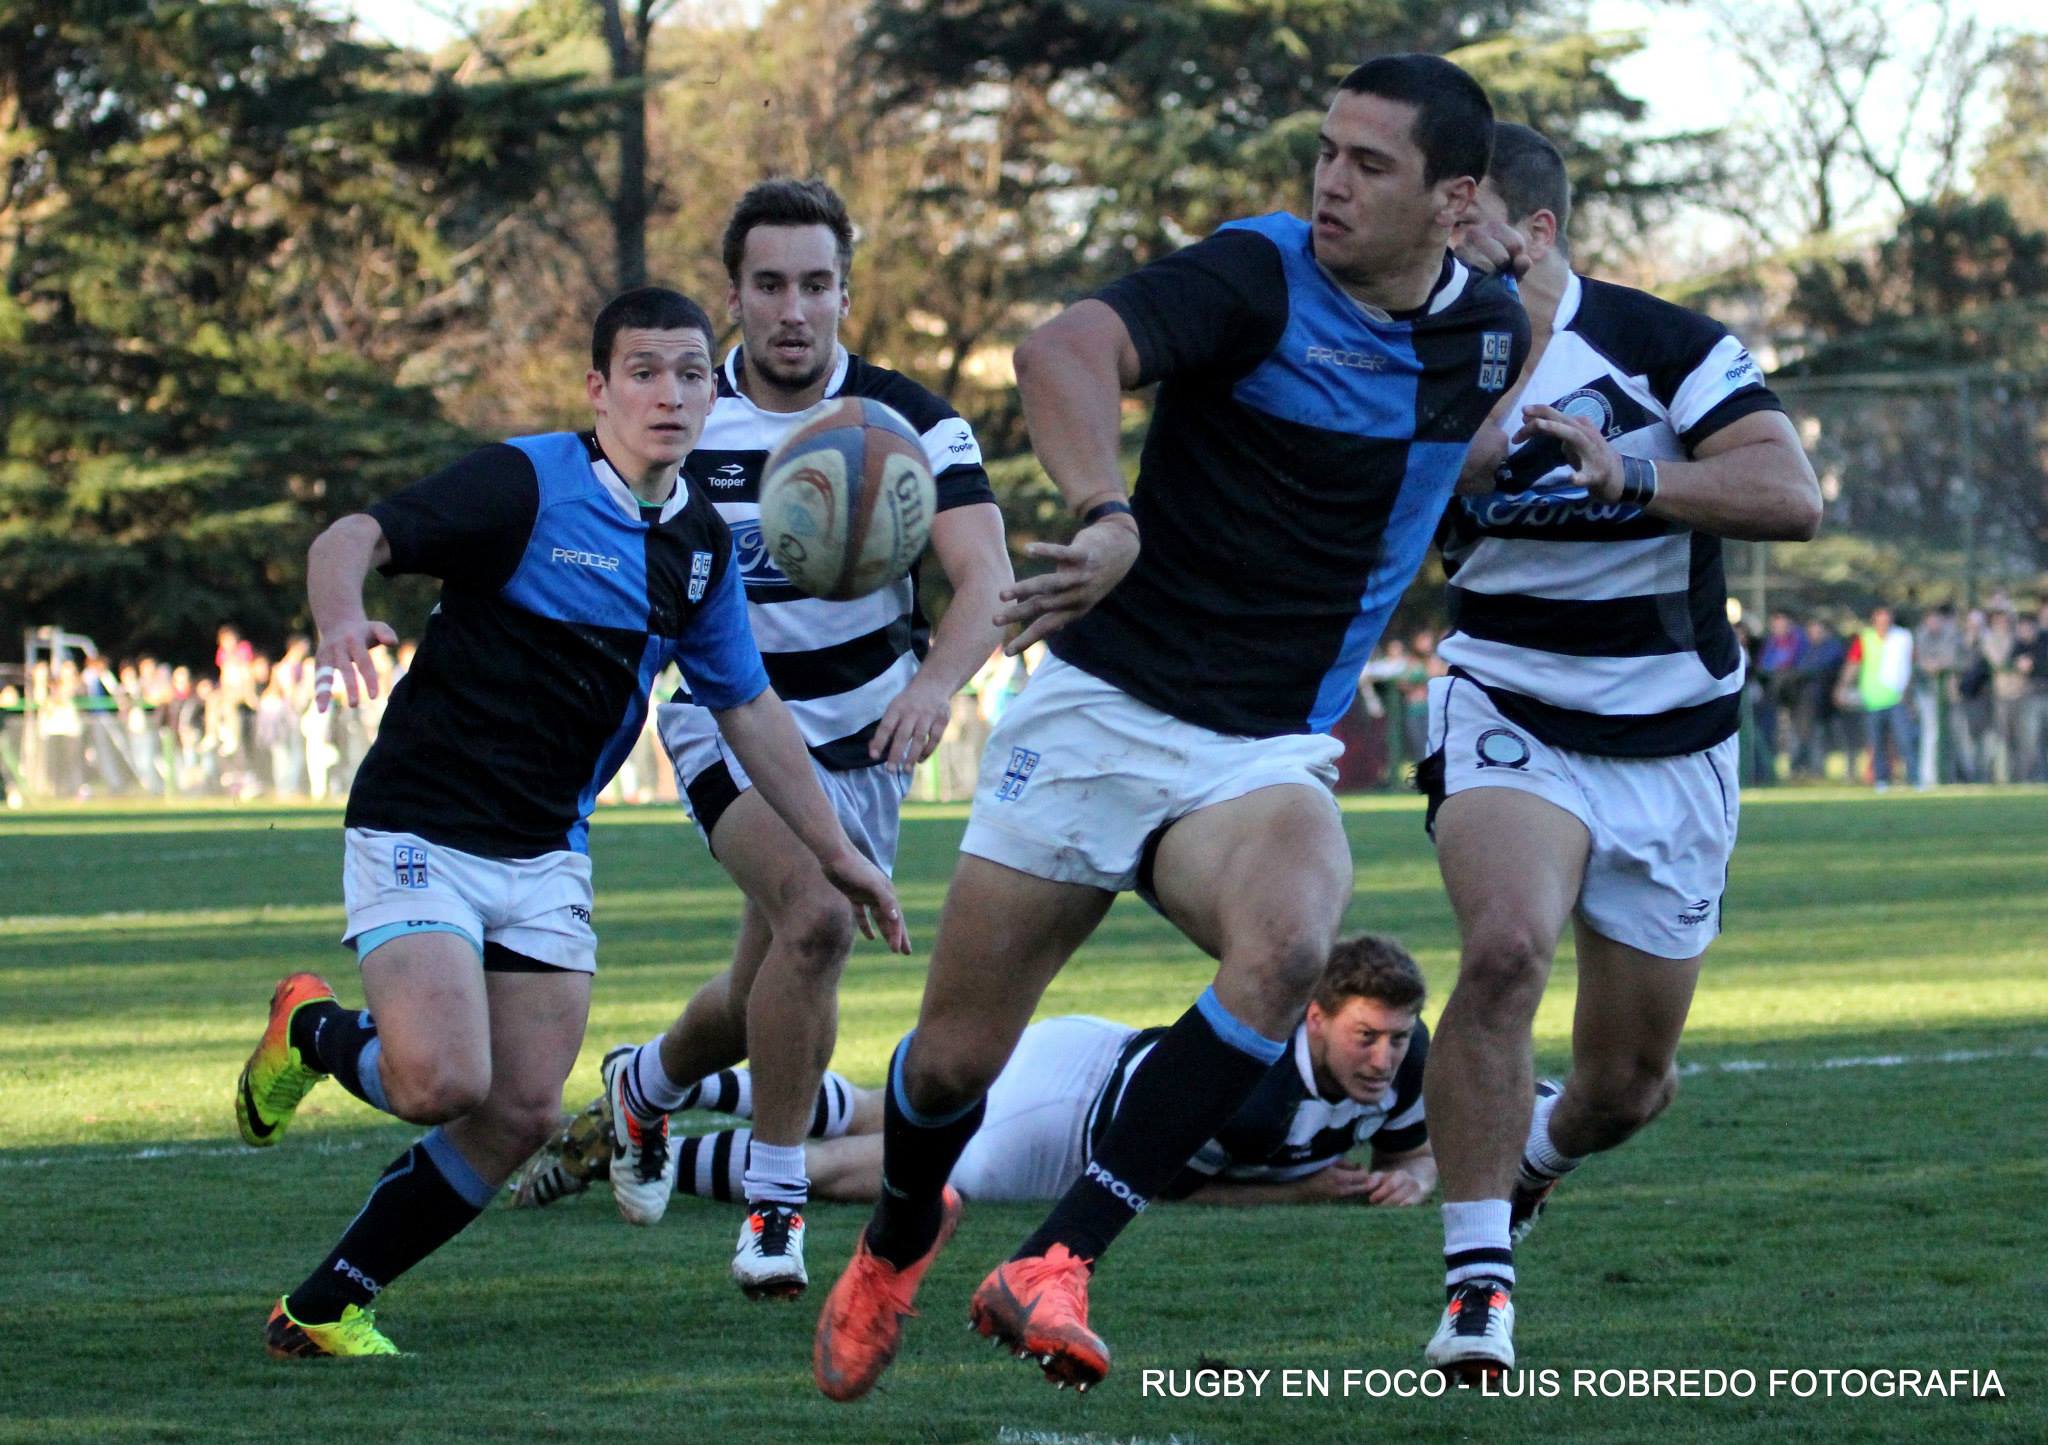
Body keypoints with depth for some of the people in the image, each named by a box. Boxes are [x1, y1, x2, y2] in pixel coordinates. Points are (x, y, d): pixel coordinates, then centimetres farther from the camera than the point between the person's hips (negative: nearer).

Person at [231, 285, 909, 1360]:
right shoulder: (526, 483, -14)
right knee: (444, 1082, -22)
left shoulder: (702, 542, 7)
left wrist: (835, 851, 20)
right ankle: (311, 1031, 12)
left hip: (546, 857, 7)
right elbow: (353, 537, -22)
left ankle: (324, 1308, 11)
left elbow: (747, 707, 19)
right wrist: (340, 613, -45)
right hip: (421, 830, -6)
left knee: (520, 1115, -3)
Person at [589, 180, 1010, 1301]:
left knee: (766, 1005, 13)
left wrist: (937, 680, -44)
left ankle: (647, 1082, 48)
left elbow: (988, 577, -24)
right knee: (814, 915, -29)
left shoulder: (908, 421, -13)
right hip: (728, 723, -2)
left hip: (862, 736, 2)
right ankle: (774, 1201, -15)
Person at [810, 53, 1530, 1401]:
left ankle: (1055, 1266, -28)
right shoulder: (1257, 275, -13)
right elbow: (1063, 351, -33)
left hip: (1267, 756, 2)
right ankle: (900, 1239, 40)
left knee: (1284, 949, -32)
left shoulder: (1492, 325, 3)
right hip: (1099, 710, -2)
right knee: (957, 1057, 3)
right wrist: (1110, 515, -47)